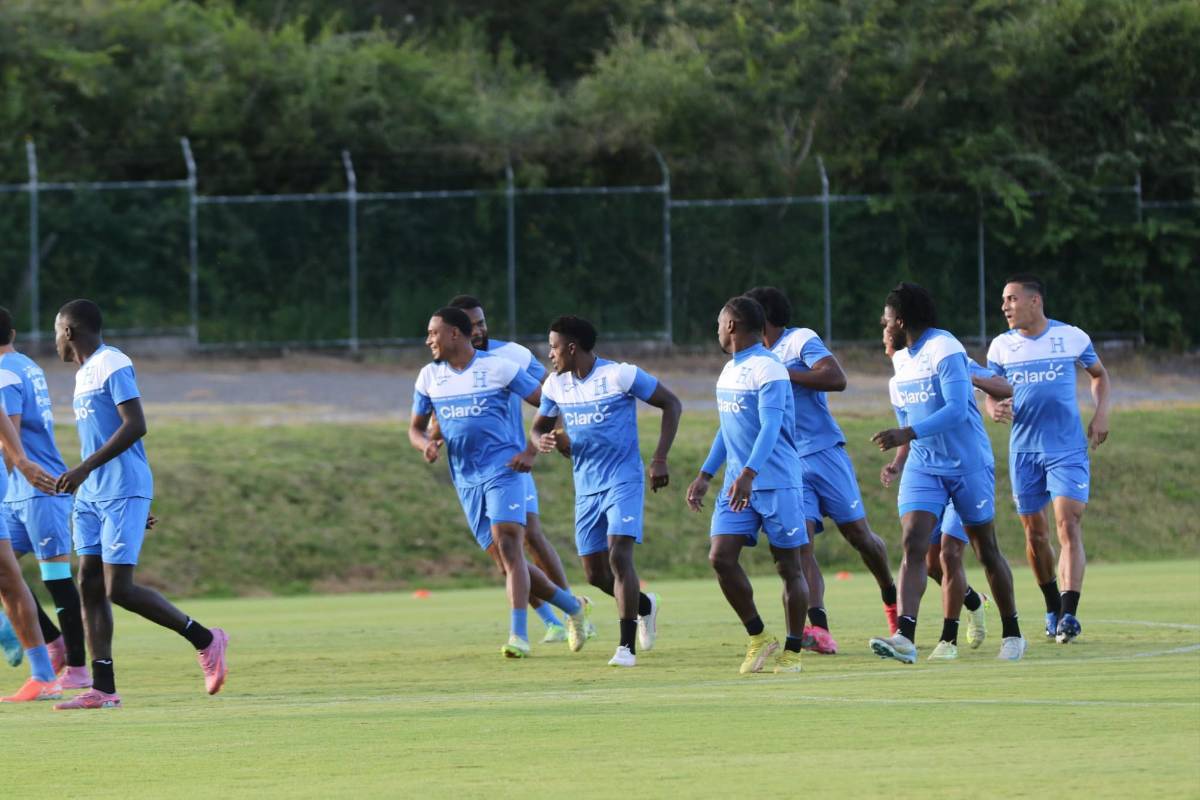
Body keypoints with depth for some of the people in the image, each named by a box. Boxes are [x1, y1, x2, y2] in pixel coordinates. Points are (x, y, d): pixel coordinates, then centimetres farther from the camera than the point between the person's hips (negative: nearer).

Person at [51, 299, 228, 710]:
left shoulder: (113, 366, -11)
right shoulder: (84, 374, 19)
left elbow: (135, 426, -20)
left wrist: (85, 468, -23)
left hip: (123, 492, -10)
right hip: (92, 495, 10)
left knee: (119, 588, -13)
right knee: (89, 584, 1)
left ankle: (205, 640, 2)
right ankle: (103, 688, -1)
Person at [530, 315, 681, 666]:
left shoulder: (620, 375, -12)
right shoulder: (555, 385, 5)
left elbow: (672, 404, -5)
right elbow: (538, 426, 20)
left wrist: (660, 459, -11)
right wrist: (542, 441, -7)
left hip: (623, 481, -6)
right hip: (586, 488, 6)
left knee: (619, 555, -20)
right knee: (595, 574, 6)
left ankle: (628, 646, -14)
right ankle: (644, 605, 36)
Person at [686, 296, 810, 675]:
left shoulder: (768, 370, -14)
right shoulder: (729, 370, 14)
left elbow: (770, 427, -24)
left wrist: (748, 474, -35)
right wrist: (705, 476, 22)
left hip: (776, 484, -8)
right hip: (737, 485, 8)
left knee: (788, 566, 1)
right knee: (720, 556, -5)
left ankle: (792, 650, 10)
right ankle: (758, 637, 7)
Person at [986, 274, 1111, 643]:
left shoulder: (1071, 337, 0)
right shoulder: (1001, 346, 5)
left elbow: (1099, 374, 16)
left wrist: (1101, 415, 1)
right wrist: (995, 409, -13)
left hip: (1068, 447, -3)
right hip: (1024, 449, 3)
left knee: (1068, 525, -15)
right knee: (1035, 532, 7)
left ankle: (1069, 614, -20)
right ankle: (1052, 607, 25)